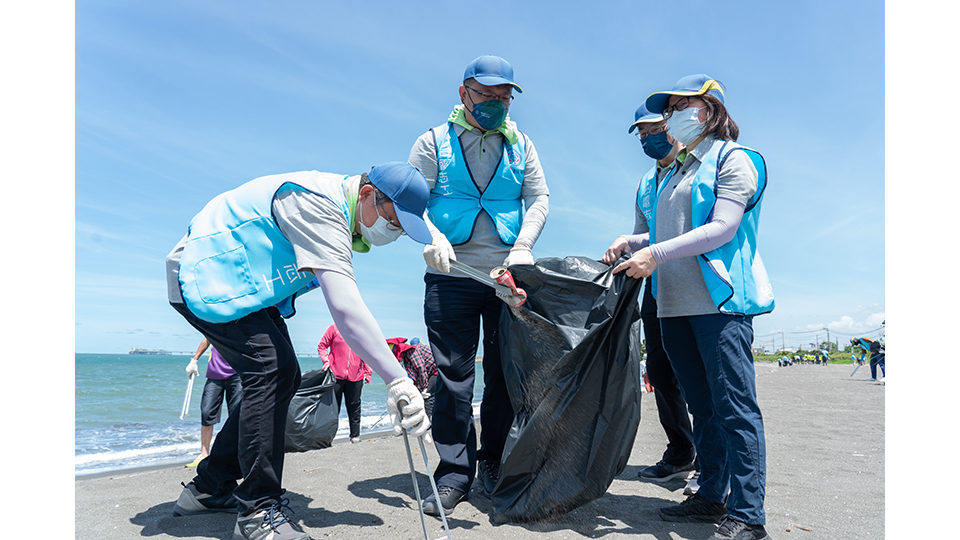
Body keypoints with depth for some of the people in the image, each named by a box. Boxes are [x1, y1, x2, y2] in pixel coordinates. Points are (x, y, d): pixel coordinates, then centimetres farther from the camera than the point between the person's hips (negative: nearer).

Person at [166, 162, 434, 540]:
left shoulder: (344, 211, 1)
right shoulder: (319, 206, -32)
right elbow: (343, 304, -43)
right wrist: (397, 381, -47)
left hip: (242, 281, 10)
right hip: (205, 277, -10)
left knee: (282, 376, 5)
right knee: (272, 368, -23)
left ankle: (209, 488, 18)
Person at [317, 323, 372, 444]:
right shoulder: (334, 328, 2)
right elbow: (322, 346, 6)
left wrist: (367, 372, 9)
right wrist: (326, 361, -9)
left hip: (355, 377, 2)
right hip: (336, 375, -2)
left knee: (354, 407, 7)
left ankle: (355, 435, 18)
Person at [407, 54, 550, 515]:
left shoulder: (520, 145, 14)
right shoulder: (434, 143, 6)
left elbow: (539, 198, 7)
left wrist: (523, 246, -10)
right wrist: (431, 237, -22)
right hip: (451, 277, -2)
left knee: (505, 373, 6)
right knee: (453, 374, -2)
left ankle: (493, 463, 21)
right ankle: (454, 471, 9)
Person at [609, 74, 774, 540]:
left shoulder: (734, 160, -1)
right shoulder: (675, 173, 22)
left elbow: (722, 229, -13)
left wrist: (656, 254, -18)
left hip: (720, 301, -7)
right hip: (675, 305, 8)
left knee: (734, 405, -7)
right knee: (702, 407, 11)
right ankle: (711, 496, 21)